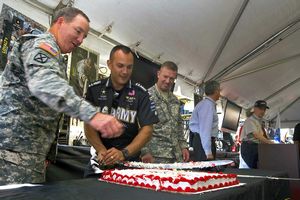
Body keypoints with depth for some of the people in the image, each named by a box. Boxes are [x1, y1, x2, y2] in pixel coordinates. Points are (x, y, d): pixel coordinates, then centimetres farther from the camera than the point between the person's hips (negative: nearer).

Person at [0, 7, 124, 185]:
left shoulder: (53, 56, 27)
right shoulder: (42, 43, -5)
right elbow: (45, 83, -28)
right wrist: (93, 114, -41)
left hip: (30, 146, 10)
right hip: (17, 143, -10)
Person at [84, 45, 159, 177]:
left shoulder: (140, 93, -4)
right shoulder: (94, 90, -1)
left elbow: (147, 129, -8)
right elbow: (88, 124, -2)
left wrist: (124, 153, -22)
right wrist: (102, 150, -17)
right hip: (100, 158, 1)